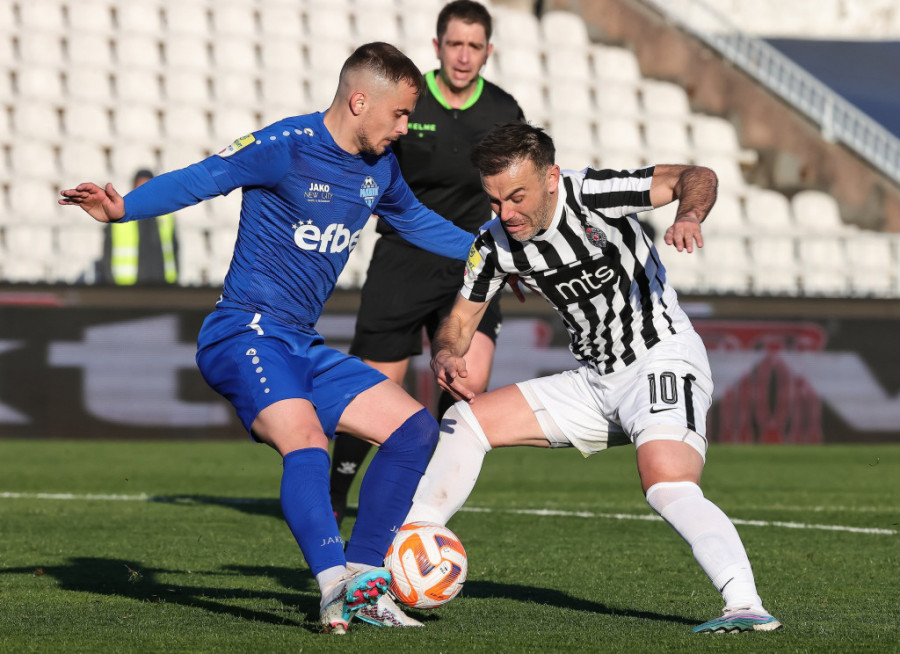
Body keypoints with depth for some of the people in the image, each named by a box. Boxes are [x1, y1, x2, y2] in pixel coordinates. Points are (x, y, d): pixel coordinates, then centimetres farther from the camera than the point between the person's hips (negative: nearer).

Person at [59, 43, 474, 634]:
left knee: (416, 428, 3)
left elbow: (416, 221, 30)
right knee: (306, 442, -32)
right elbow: (201, 180, -18)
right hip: (245, 335, -9)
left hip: (304, 347, 9)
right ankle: (334, 586, -39)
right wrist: (122, 208, -33)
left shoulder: (379, 168, 11)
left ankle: (362, 583, 5)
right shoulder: (287, 146, -13)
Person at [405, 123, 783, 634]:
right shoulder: (495, 244, -3)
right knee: (467, 420, 4)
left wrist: (689, 217, -45)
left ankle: (747, 606, -39)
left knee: (669, 488, -32)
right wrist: (446, 357, -16)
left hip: (664, 363, -7)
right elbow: (461, 320, 7)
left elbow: (697, 178, -22)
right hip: (594, 382, 7)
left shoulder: (592, 195, -20)